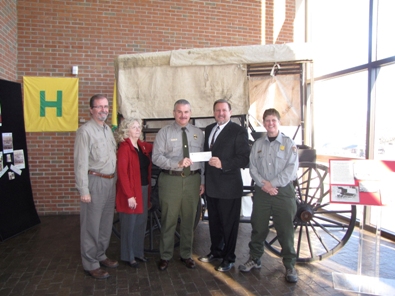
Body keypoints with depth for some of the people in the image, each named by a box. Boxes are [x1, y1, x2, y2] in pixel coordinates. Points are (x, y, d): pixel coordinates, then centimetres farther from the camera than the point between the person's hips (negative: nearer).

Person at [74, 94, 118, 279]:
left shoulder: (108, 129, 12)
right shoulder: (85, 131, -12)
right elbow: (81, 163, -15)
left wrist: (115, 179, 10)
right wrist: (83, 190, -17)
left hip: (111, 180, 8)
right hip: (95, 181, -8)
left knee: (106, 222, 17)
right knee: (91, 225, 3)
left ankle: (100, 255, 34)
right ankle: (90, 264, 18)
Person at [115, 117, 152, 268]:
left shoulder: (144, 146, 9)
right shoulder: (124, 148, -12)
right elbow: (122, 173, -17)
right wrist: (129, 195, -19)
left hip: (144, 189, 7)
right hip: (131, 191, -7)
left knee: (141, 223, 16)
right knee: (129, 225, 7)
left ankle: (138, 252, 32)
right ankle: (128, 256, 23)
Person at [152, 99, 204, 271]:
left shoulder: (198, 133, 8)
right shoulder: (164, 133, -1)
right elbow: (156, 157, -9)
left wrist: (202, 181, 4)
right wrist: (177, 163, -22)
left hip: (193, 179, 3)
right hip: (171, 179, -2)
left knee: (189, 219, 13)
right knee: (169, 220, 6)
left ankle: (186, 255, 31)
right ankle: (165, 256, 24)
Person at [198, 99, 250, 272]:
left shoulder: (239, 131, -8)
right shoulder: (209, 129, 13)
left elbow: (244, 159, -13)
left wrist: (223, 164, -25)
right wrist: (204, 180, 12)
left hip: (228, 186, -6)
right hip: (211, 185, 6)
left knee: (229, 224, 6)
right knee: (213, 221, 18)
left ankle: (228, 258, 24)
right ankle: (216, 251, 36)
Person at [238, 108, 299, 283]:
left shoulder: (288, 143, 1)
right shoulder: (257, 144, 10)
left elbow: (291, 168, -8)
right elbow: (252, 167, 4)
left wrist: (273, 184, -14)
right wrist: (263, 184, -11)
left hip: (283, 192, -2)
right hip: (261, 192, 3)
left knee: (285, 230, 2)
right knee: (258, 228, 10)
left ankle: (289, 266, 17)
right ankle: (254, 259, 26)